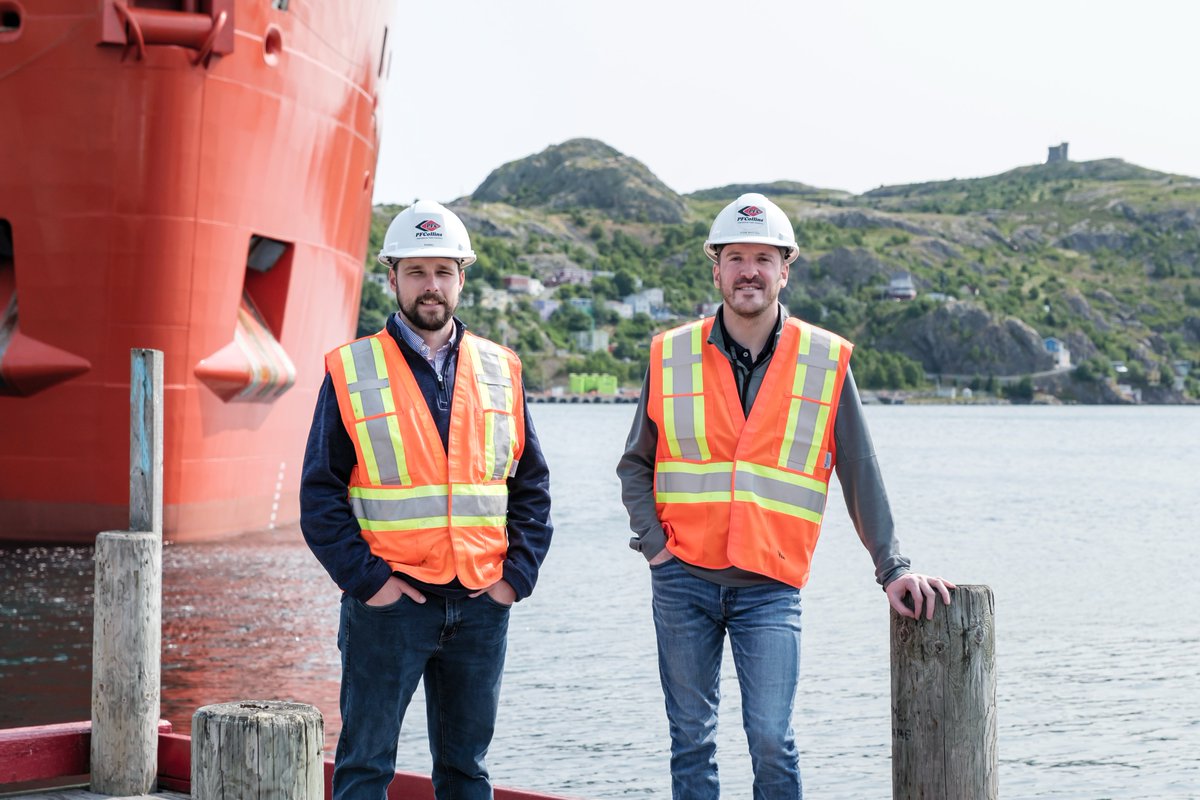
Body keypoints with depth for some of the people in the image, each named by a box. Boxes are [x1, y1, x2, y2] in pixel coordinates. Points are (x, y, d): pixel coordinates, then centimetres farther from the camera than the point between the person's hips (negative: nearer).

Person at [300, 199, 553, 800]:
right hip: (389, 601, -3)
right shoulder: (351, 372, -1)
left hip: (481, 604, 3)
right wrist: (365, 579, -11)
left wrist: (518, 573, 0)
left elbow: (532, 485, 12)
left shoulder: (500, 371, 9)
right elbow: (320, 495, -3)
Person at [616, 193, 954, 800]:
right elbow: (635, 465, 12)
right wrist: (652, 541, -1)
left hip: (770, 585, -1)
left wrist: (892, 567, 1)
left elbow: (860, 475, 5)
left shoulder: (826, 362, 2)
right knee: (691, 738, 7)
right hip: (682, 579, 2)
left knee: (771, 739, -9)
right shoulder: (672, 356, 4)